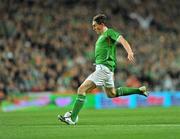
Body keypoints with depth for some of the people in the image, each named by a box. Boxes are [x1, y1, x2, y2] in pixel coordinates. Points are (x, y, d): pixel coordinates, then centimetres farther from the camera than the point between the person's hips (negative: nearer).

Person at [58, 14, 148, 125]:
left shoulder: (109, 32, -8)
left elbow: (122, 40, -22)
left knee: (82, 89, -16)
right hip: (101, 67, 11)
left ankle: (72, 118, -19)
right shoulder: (102, 36, 20)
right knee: (112, 94, 26)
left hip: (104, 68, -11)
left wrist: (130, 52, -40)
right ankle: (140, 90, 32)